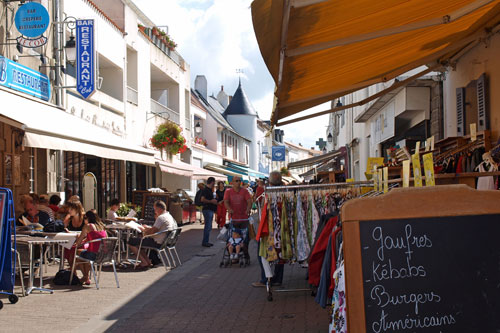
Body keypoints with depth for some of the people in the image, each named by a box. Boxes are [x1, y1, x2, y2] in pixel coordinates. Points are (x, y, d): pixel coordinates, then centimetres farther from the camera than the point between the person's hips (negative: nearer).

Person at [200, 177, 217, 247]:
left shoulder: (210, 190, 18)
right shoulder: (205, 190, -13)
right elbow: (202, 199, -24)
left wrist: (214, 201, 15)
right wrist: (211, 201, -17)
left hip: (210, 210, 10)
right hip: (207, 210, -10)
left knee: (209, 227, 12)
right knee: (207, 226, -10)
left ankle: (206, 241, 18)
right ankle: (204, 242, -7)